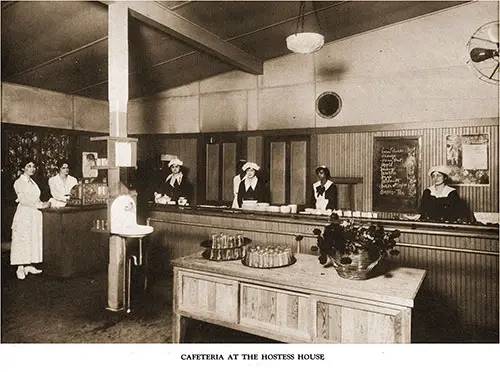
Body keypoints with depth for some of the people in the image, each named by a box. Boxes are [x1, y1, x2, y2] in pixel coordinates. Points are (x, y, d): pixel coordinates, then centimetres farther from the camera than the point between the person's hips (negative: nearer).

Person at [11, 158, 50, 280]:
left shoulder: (32, 182, 16)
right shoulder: (19, 182, -6)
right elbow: (24, 200, -15)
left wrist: (43, 204, 1)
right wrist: (40, 205, -18)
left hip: (34, 214, 7)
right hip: (24, 214, -7)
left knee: (34, 239, 7)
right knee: (22, 240, -3)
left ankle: (29, 266, 15)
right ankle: (20, 268, 3)